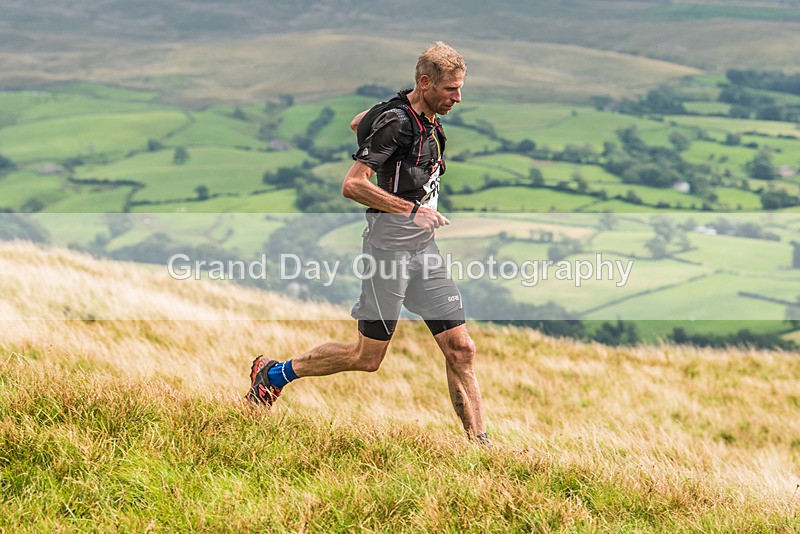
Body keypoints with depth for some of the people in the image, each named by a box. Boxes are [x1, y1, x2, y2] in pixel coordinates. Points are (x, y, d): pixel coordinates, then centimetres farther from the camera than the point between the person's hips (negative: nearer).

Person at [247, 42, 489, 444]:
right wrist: (411, 208, -24)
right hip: (389, 245, -8)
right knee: (367, 357, 0)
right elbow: (352, 185, -23)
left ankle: (479, 444, 4)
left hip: (424, 246, 8)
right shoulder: (395, 121, -17)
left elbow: (358, 123, 27)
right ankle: (276, 372, 19)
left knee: (460, 349, 1)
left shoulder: (428, 120, 10)